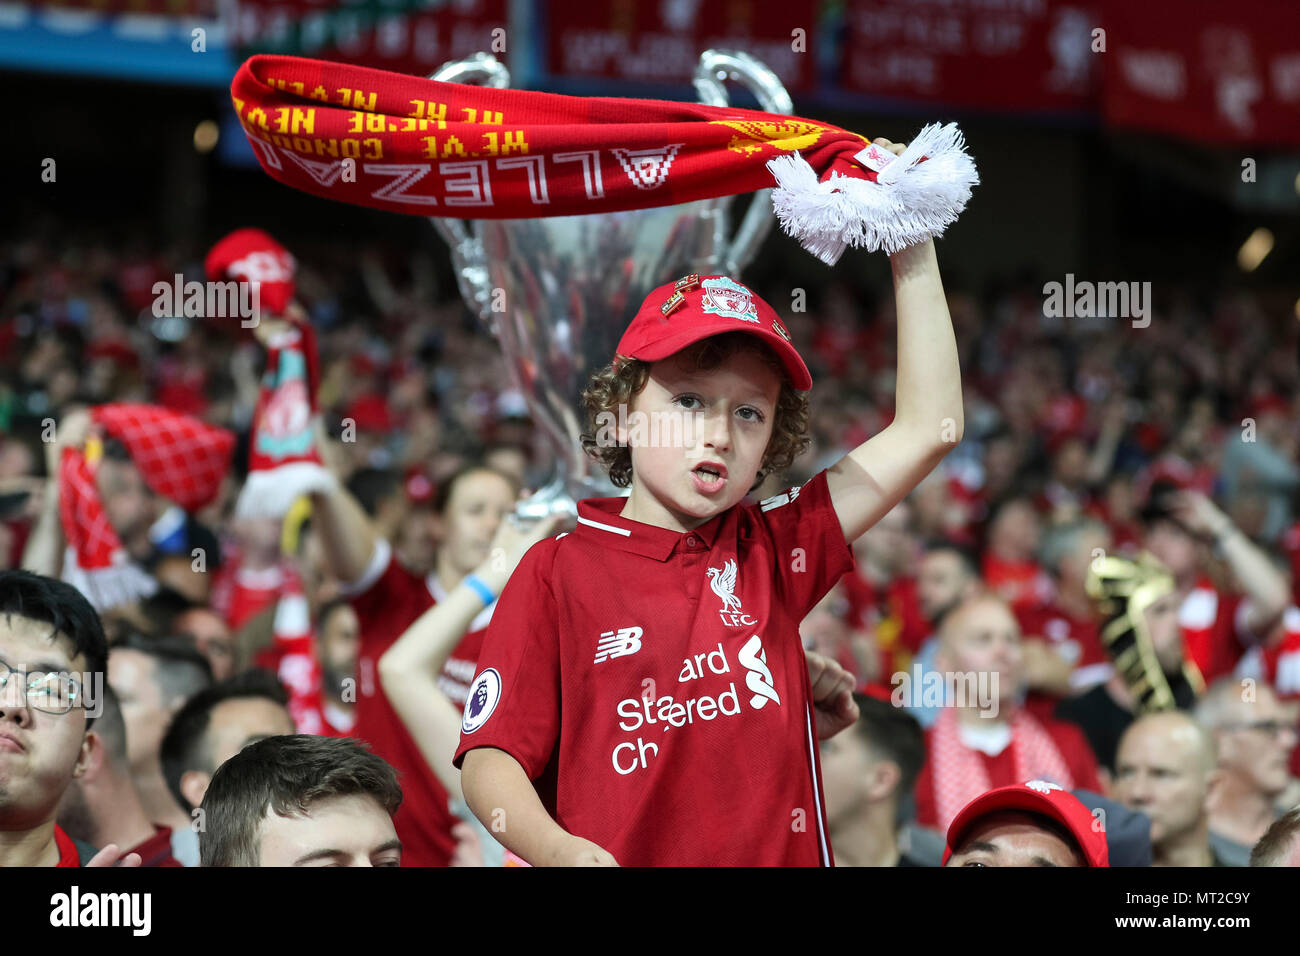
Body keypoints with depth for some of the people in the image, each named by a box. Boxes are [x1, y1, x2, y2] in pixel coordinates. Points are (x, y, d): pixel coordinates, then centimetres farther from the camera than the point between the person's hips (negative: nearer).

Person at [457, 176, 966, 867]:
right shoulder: (559, 572, 0)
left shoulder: (769, 552, 11)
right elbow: (489, 757, -2)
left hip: (784, 855, 4)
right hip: (622, 856, -4)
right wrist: (555, 849, -21)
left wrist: (914, 257, 8)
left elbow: (927, 428, 11)